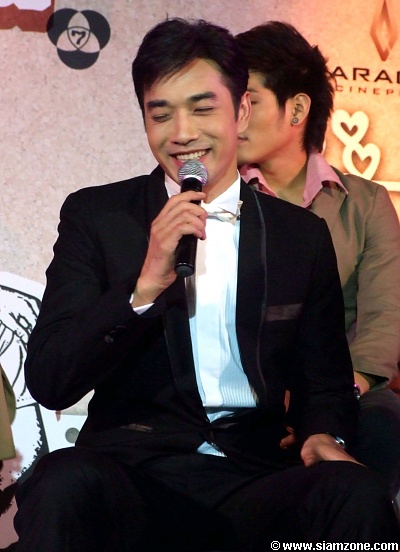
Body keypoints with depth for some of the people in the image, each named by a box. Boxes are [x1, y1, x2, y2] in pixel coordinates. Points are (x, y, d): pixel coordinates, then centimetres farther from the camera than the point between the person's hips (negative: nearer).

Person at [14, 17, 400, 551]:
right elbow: (48, 382, -2)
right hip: (134, 468, -2)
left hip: (255, 480, 2)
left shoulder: (304, 235, 12)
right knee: (66, 484, -36)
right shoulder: (95, 216, 7)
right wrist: (145, 287, -16)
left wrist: (324, 434, -6)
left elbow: (326, 381, 19)